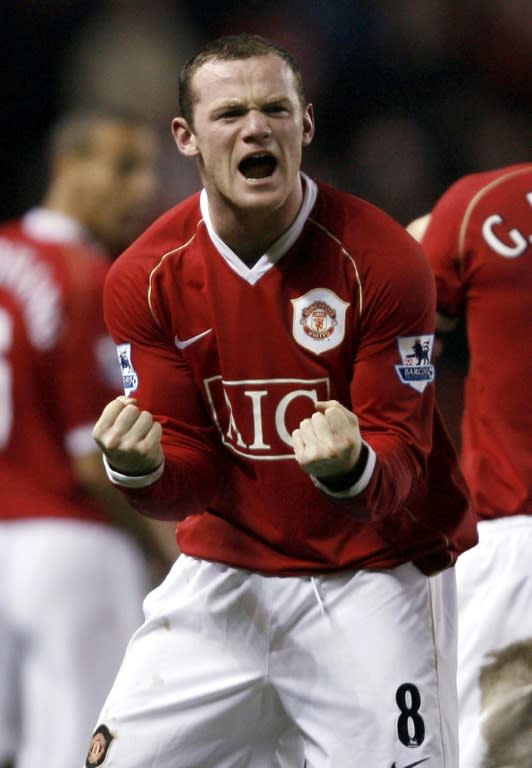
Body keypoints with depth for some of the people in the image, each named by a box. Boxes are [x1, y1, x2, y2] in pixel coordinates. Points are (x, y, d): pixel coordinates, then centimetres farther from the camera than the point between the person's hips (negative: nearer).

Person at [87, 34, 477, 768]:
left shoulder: (382, 258, -15)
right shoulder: (145, 276, -5)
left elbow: (402, 466, -16)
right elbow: (189, 478, -3)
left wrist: (351, 470, -39)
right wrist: (139, 468, -27)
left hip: (369, 581, -3)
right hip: (224, 573, 3)